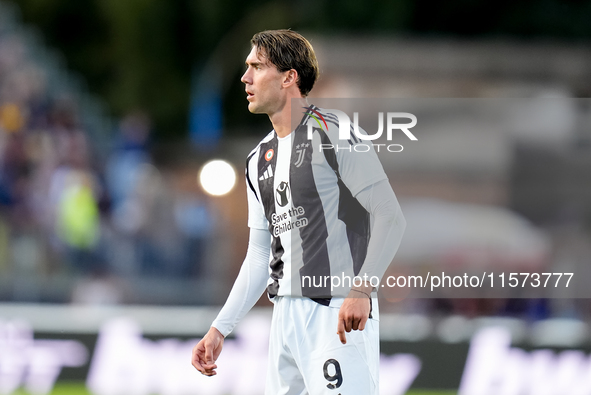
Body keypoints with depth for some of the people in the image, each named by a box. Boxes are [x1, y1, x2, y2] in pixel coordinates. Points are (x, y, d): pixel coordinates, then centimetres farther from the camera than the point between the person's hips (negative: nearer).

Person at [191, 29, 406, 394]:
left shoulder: (333, 132, -7)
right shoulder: (259, 160, 18)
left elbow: (390, 217, -13)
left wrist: (362, 289, -26)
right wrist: (220, 329, 16)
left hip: (340, 314, -8)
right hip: (286, 316, 8)